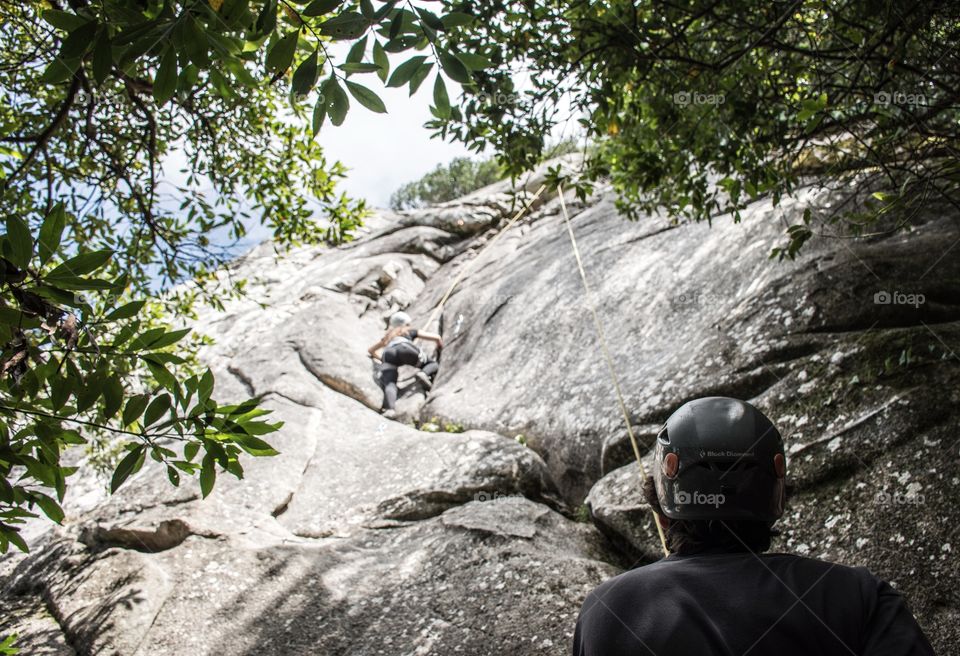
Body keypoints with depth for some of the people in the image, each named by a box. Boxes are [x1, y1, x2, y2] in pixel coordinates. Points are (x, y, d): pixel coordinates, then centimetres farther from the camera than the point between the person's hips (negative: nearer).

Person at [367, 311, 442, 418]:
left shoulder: (387, 337, 43)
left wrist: (380, 358, 71)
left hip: (388, 353, 2)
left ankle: (390, 409, -48)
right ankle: (424, 373, -19)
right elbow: (436, 338, 35)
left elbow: (370, 350, 55)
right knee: (433, 364, 15)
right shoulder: (411, 331, 36)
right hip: (405, 348, -2)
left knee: (389, 384, -18)